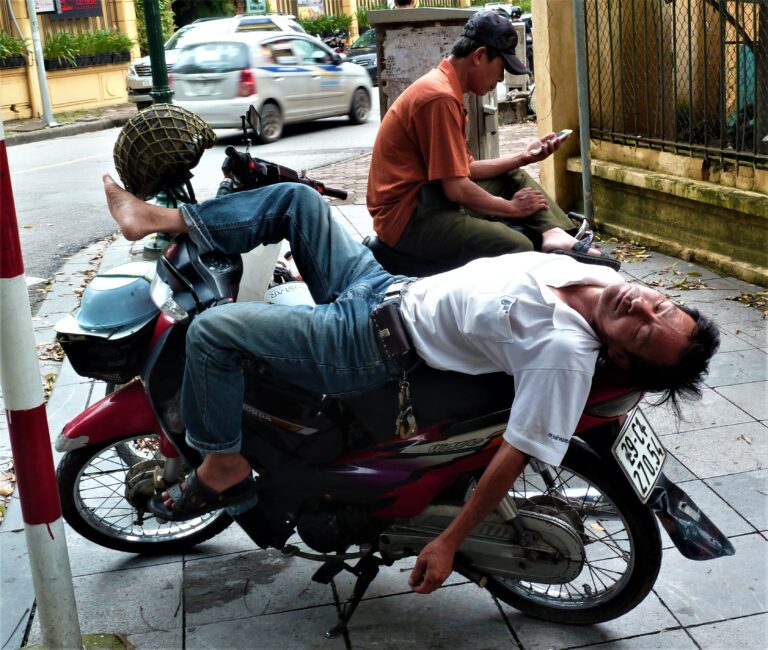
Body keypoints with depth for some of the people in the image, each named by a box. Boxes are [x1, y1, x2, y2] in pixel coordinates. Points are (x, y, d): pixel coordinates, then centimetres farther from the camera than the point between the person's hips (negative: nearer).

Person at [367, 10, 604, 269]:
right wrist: (512, 207, -7)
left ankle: (554, 234, -6)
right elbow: (456, 188, -21)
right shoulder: (440, 96, -19)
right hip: (407, 216, -11)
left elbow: (464, 168, 14)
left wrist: (522, 157, 11)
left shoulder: (444, 87, 13)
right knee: (518, 247, -25)